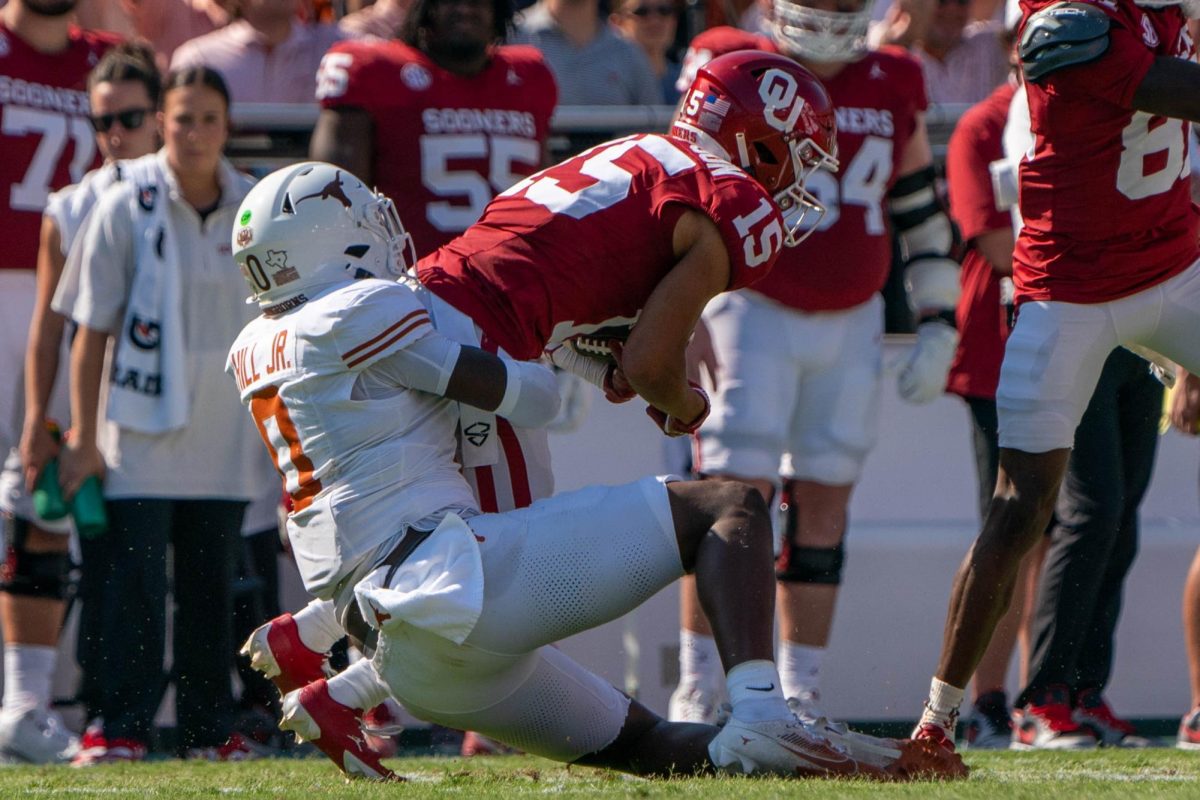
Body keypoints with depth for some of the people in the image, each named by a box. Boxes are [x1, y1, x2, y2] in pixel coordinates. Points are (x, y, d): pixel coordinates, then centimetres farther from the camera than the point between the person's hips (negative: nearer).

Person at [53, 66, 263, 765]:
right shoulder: (126, 208, -7)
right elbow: (93, 331, -4)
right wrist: (84, 437, -6)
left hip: (226, 438, 3)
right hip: (141, 432, -3)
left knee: (212, 587, 8)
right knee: (133, 582, -6)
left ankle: (210, 727, 15)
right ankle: (122, 728, -2)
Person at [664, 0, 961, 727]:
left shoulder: (893, 88, 7)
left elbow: (924, 212, 16)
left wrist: (939, 324, 12)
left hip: (853, 321, 4)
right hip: (757, 311, -4)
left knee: (824, 503, 5)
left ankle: (802, 693, 12)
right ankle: (699, 689, -4)